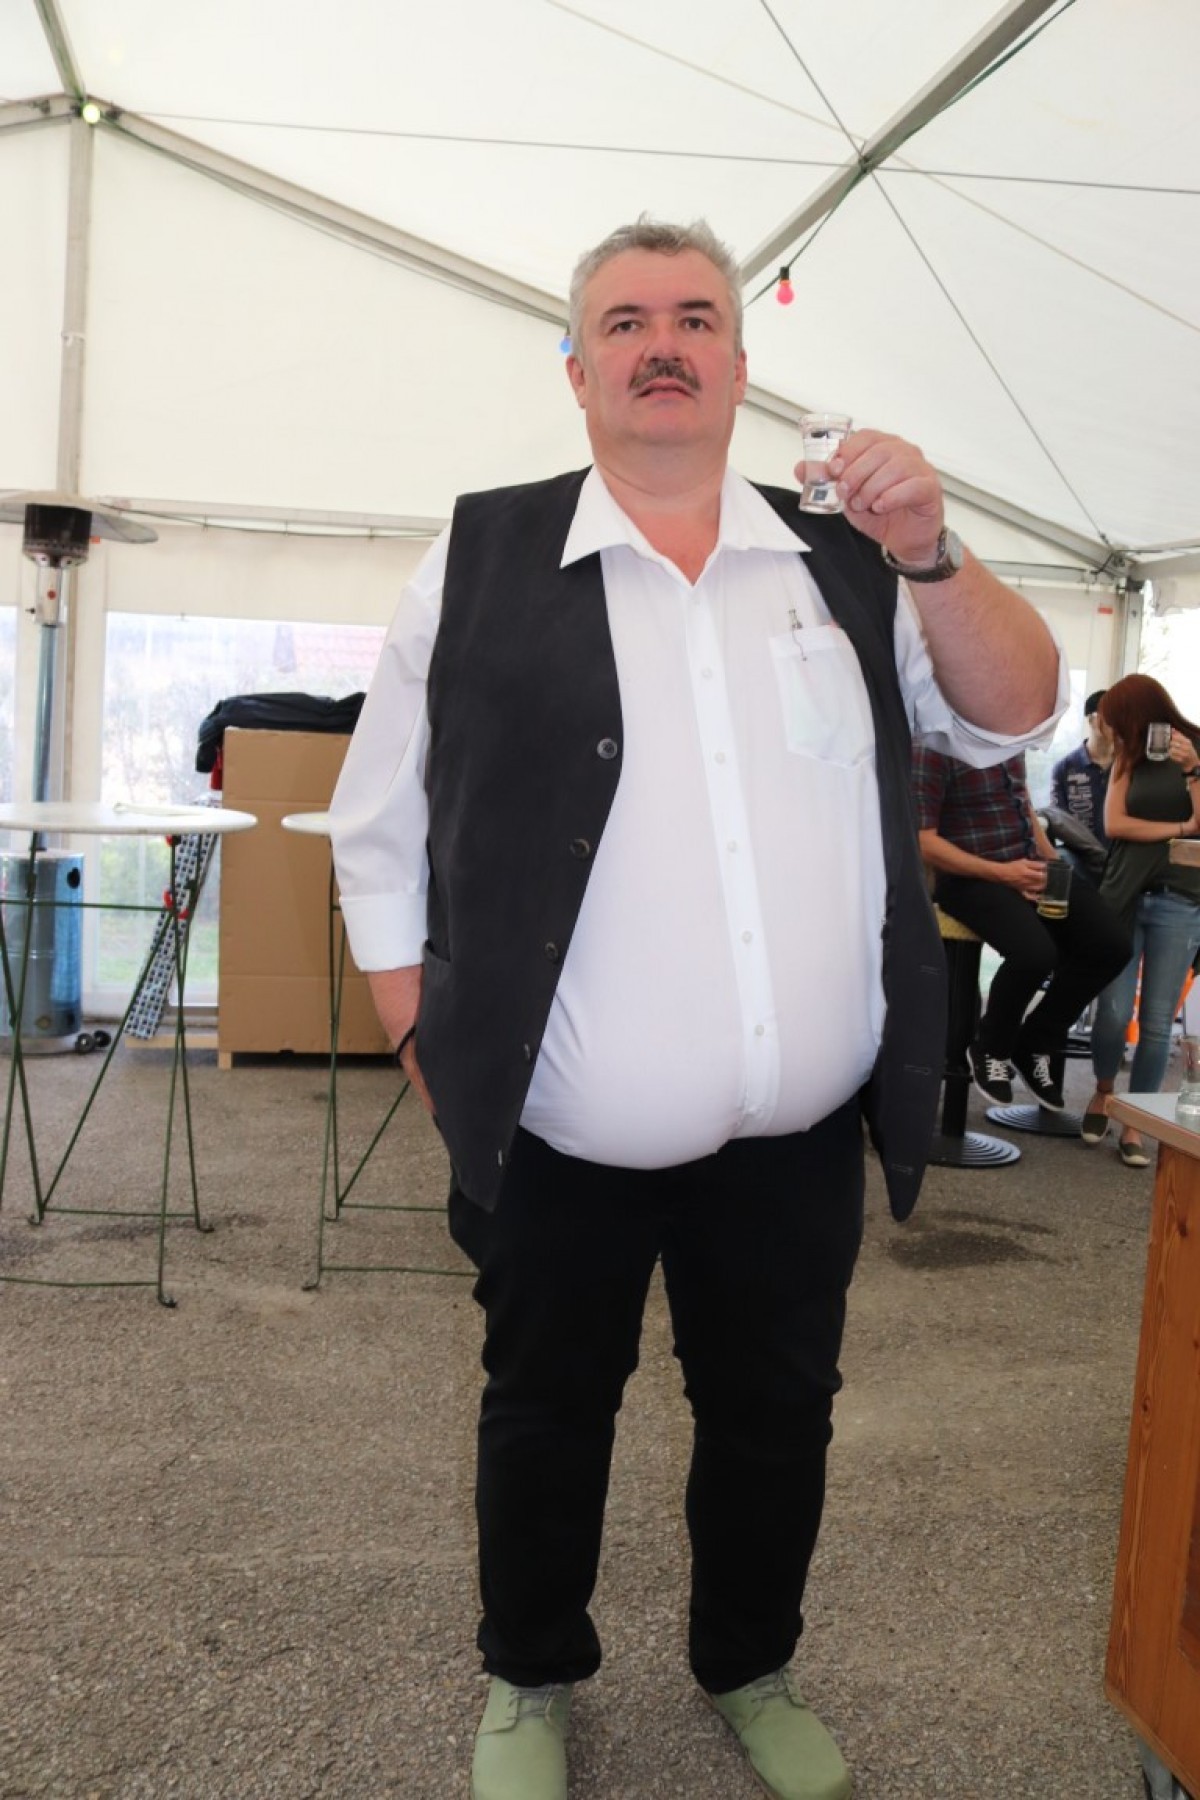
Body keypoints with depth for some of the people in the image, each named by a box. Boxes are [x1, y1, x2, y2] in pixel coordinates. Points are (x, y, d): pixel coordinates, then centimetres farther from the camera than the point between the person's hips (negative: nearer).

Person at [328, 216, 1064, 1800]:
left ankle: (753, 1671, 45)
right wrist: (433, 1051, -3)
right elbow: (379, 833, 1)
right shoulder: (482, 557, -3)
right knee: (546, 1417, 16)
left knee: (778, 1418, 18)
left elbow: (1017, 716, 3)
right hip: (562, 1144, -2)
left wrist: (929, 555, -13)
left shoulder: (843, 564, 5)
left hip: (803, 1139, 3)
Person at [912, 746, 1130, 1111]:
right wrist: (1002, 873, -18)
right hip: (972, 878, -8)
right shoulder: (934, 746, -14)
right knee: (1036, 953, -33)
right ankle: (991, 1049, -1)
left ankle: (1037, 1041, 12)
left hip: (1031, 867, 8)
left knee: (1111, 945, -9)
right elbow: (922, 840, -16)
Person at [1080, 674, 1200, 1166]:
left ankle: (1134, 1124, 10)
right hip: (1124, 894, 2)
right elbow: (1114, 823, 0)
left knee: (1157, 1022, -1)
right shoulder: (1129, 756, 13)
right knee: (1114, 1011, -6)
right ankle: (1102, 1094, 20)